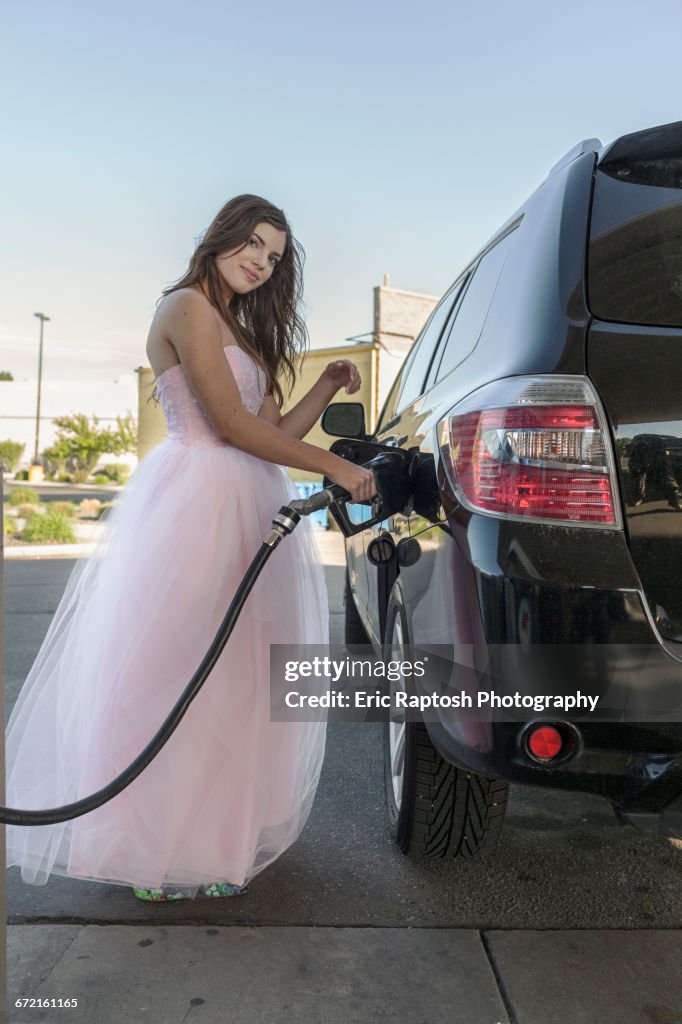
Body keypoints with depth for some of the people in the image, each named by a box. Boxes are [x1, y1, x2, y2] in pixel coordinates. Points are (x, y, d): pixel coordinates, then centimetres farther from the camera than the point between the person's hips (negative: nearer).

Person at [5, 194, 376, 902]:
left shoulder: (242, 331, 24)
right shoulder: (187, 307, -5)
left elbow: (274, 431, 19)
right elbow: (232, 425, -14)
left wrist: (328, 388, 10)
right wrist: (335, 468, -12)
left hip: (244, 506, 10)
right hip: (198, 496, -9)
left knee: (231, 675, 12)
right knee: (184, 671, -5)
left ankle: (220, 828, 25)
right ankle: (168, 856, 8)